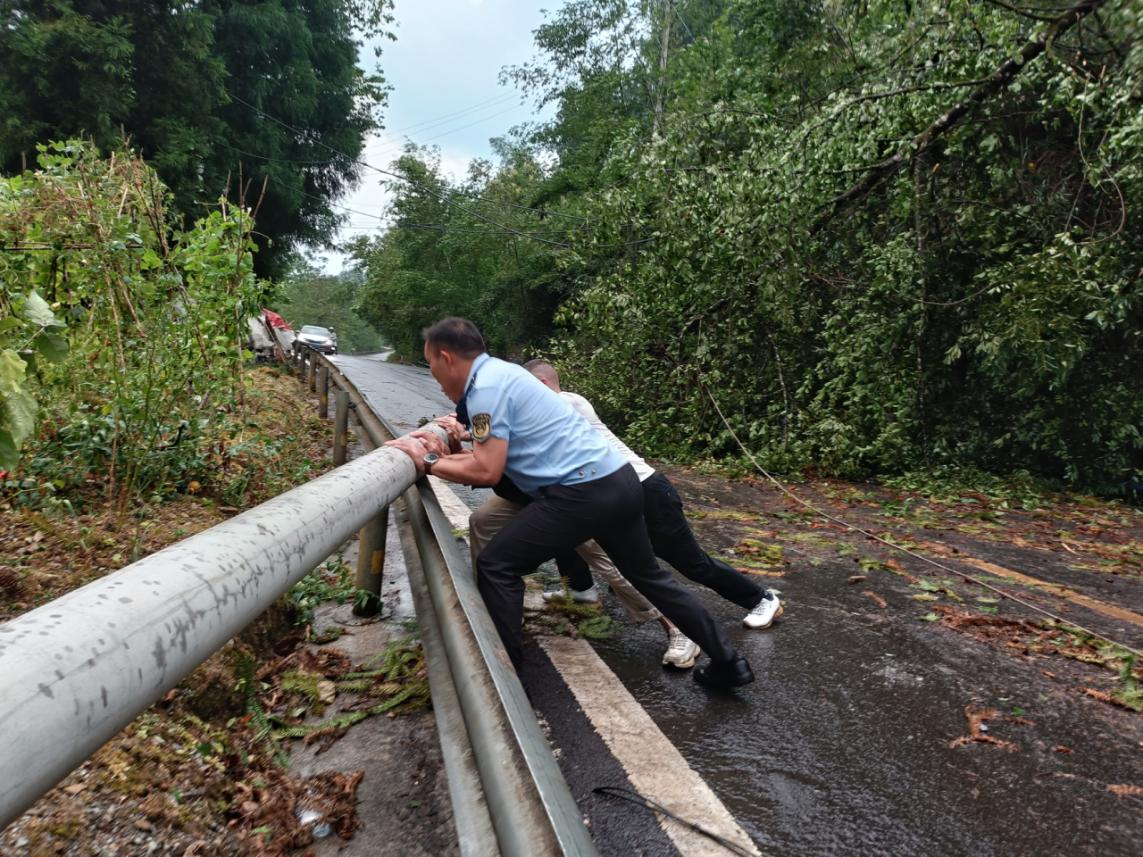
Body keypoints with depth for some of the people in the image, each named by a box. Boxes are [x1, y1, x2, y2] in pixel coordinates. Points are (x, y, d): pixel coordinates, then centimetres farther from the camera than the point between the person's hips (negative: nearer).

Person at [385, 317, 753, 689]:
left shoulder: (486, 385, -11)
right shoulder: (498, 373, 18)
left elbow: (487, 472, -15)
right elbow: (496, 456, 23)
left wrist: (428, 463, -4)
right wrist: (443, 453, 20)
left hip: (585, 491, -10)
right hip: (619, 481, 10)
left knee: (496, 566, 2)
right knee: (649, 575, 22)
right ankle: (728, 661, 29)